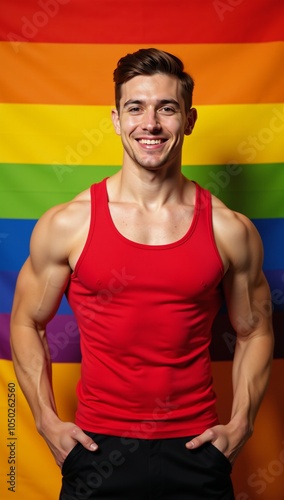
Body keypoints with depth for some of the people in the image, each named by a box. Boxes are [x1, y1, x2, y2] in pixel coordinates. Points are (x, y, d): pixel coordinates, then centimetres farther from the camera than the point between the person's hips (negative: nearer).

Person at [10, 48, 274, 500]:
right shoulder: (66, 225, -7)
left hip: (195, 451, 1)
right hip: (98, 448, 0)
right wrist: (47, 421, -1)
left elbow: (254, 331, 7)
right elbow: (27, 323, 4)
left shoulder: (230, 231, -5)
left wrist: (241, 425, 0)